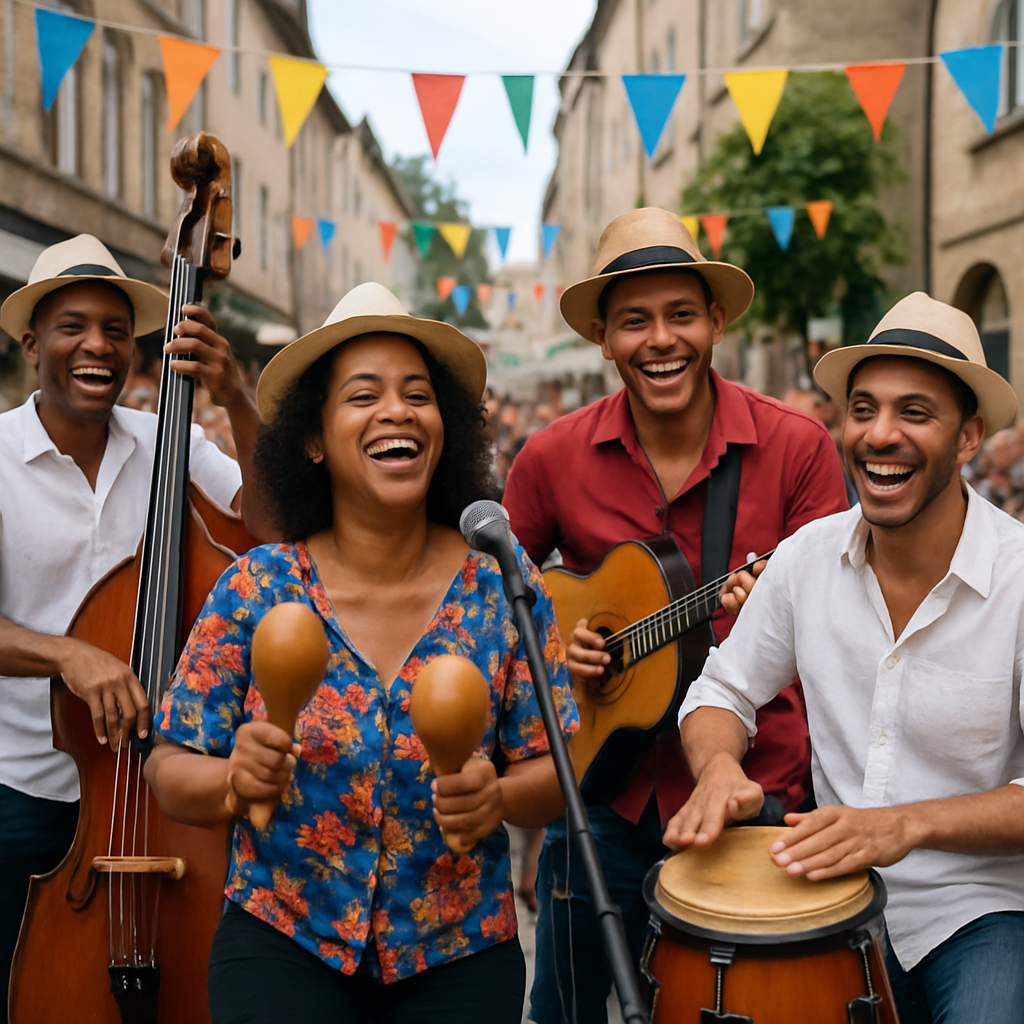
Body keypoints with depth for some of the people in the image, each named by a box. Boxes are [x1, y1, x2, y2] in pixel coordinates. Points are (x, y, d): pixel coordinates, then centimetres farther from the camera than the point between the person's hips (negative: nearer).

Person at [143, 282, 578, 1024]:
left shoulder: (503, 584, -7)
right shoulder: (255, 589, -8)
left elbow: (552, 769, -3)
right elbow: (170, 770, -3)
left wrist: (499, 797, -24)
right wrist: (235, 782, -24)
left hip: (461, 954, 1)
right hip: (282, 941, -1)